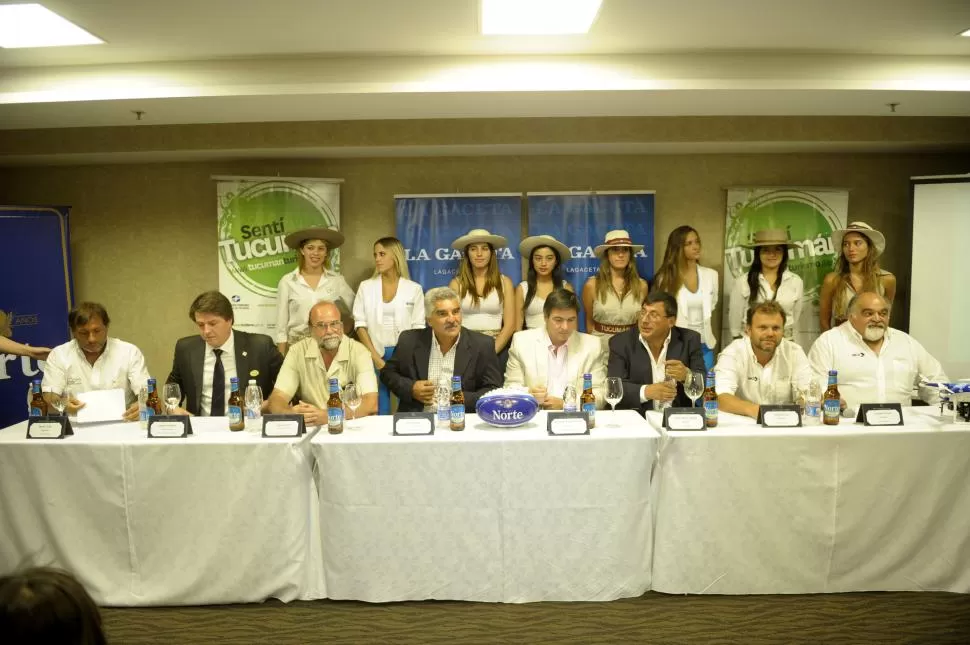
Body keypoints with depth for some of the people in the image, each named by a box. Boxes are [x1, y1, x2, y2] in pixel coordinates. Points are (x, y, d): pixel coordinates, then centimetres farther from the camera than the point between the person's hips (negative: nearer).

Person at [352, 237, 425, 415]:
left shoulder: (414, 289, 3)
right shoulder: (365, 287, 6)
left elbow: (418, 327, 2)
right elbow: (360, 325, 2)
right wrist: (376, 358, -7)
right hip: (375, 355, 1)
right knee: (379, 411, 3)